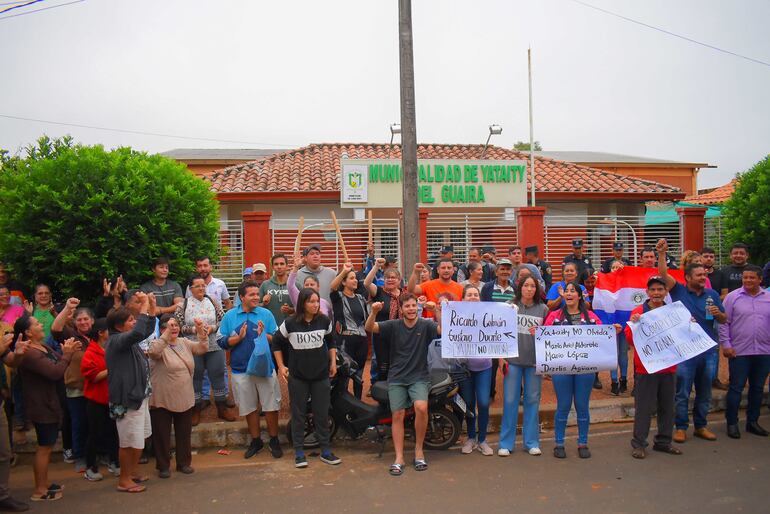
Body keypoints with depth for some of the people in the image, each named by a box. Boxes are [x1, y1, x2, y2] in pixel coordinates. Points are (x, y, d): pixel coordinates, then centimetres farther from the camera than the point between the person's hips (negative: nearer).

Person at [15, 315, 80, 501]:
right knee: (44, 447, 0)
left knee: (47, 445, 19)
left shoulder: (43, 346, 7)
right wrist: (67, 353, -16)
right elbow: (56, 372, -28)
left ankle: (44, 483, 31)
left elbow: (59, 365, 12)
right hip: (41, 407, -10)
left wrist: (68, 351, -7)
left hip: (50, 403, 10)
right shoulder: (29, 353, -23)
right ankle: (39, 491, 10)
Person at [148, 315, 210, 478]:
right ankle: (163, 466, 22)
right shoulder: (159, 345, -12)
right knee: (162, 434, 7)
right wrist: (167, 333, -38)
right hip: (162, 400, -5)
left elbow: (202, 348, 0)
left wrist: (201, 330, -14)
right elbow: (153, 351, -33)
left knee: (184, 433, 15)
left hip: (185, 399, 5)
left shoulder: (184, 342, 6)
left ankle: (184, 463, 29)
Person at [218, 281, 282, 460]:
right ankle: (256, 441, 30)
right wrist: (239, 337, -16)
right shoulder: (230, 316, 2)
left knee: (271, 406, 4)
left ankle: (274, 440, 22)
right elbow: (223, 342, -1)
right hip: (241, 369, 1)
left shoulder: (266, 314, -2)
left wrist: (263, 335, -21)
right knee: (249, 408, 13)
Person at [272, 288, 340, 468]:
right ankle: (299, 452, 18)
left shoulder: (324, 321, -2)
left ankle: (326, 451, 18)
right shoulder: (290, 323, -9)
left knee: (322, 413, 7)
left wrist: (333, 362, 11)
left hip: (321, 374, 2)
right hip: (297, 376, -2)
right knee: (298, 414, 6)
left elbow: (331, 341, 15)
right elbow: (276, 342, 5)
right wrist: (281, 366, 1)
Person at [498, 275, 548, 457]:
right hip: (513, 360, -1)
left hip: (535, 360, 1)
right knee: (510, 401, 3)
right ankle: (506, 443, 13)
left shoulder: (543, 309, 4)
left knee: (532, 400, 9)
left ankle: (531, 442, 21)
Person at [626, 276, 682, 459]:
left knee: (667, 407, 14)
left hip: (668, 368, 5)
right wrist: (633, 324, -26)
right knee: (644, 408, 1)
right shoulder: (638, 312, -6)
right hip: (645, 368, -4)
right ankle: (638, 444, 11)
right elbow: (630, 340, -10)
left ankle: (663, 442, 27)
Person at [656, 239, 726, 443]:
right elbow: (664, 274, -17)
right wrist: (662, 253, -28)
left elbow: (724, 320, 13)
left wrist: (718, 313, -10)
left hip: (709, 350, 4)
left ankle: (701, 426, 28)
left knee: (704, 392, 14)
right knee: (682, 392, 2)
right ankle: (681, 427, 13)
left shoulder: (712, 294, 8)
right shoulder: (679, 291, -2)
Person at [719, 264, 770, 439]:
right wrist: (725, 344, -8)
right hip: (739, 351, -3)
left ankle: (752, 421, 25)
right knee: (736, 388, 1)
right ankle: (731, 423, 10)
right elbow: (724, 322, -2)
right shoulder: (733, 297, -2)